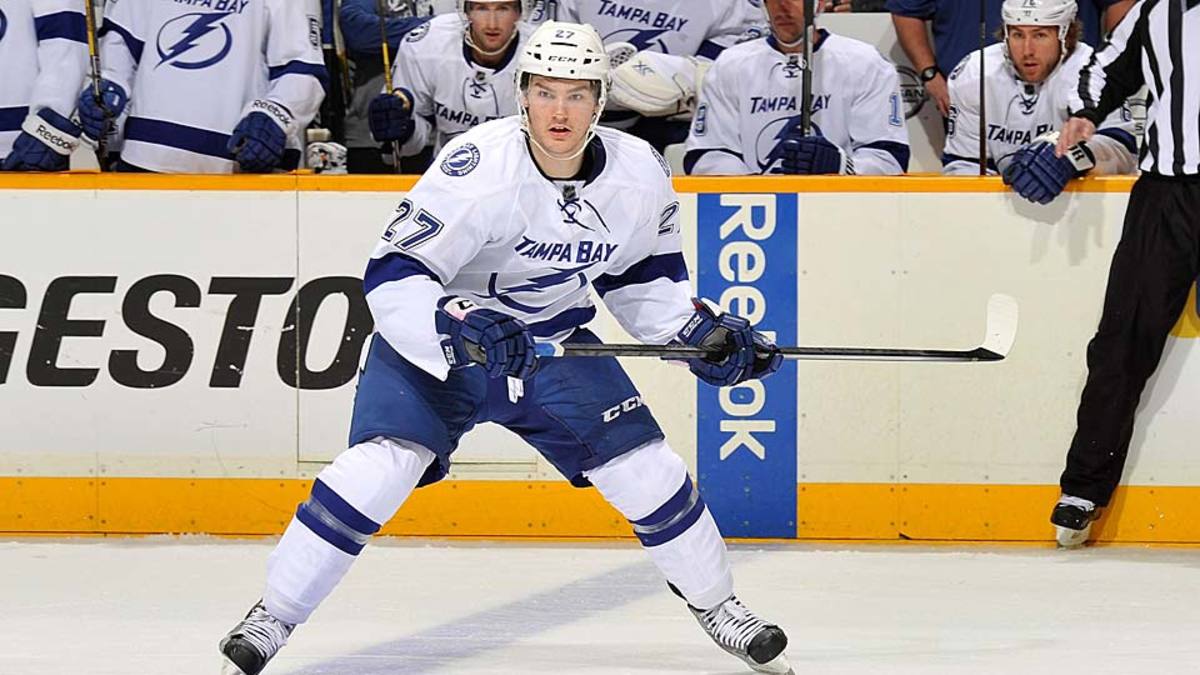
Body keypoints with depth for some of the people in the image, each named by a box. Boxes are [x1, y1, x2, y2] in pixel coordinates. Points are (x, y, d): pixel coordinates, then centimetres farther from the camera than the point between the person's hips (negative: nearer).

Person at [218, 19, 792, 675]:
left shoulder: (639, 175, -12)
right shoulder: (477, 166, -28)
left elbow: (643, 273, 8)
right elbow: (391, 277, -29)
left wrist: (701, 331, -5)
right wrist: (456, 326, -44)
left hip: (554, 344, 4)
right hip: (438, 336, -4)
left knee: (648, 471, -2)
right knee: (380, 466, -24)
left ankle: (716, 605, 24)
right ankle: (272, 617, -12)